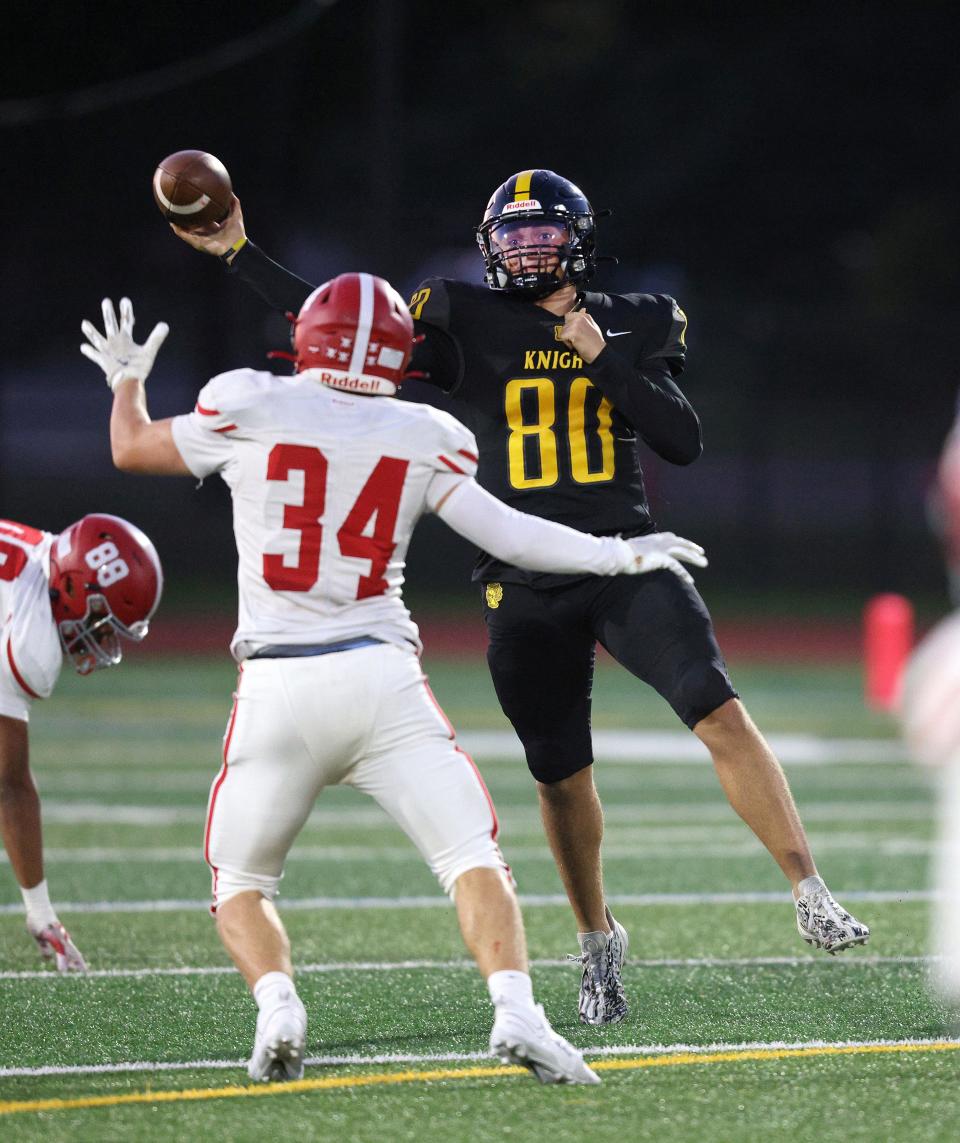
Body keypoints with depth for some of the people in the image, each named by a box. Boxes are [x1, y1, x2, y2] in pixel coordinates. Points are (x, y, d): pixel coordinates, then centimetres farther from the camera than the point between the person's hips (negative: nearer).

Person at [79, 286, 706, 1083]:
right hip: (382, 679, 0)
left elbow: (132, 448, 17)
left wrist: (127, 379, 37)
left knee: (241, 883, 15)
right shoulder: (421, 437, 5)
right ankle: (516, 1010, -22)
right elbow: (506, 534, 3)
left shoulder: (247, 410, 2)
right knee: (473, 859, 2)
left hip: (277, 687, 0)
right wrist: (618, 556, 13)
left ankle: (277, 1007, -12)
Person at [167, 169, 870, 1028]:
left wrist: (605, 362, -12)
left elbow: (685, 442, -2)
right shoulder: (466, 326, 4)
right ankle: (598, 941, 29)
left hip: (627, 567, -1)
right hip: (527, 590, 1)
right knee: (562, 776, 8)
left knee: (721, 714, -19)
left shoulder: (633, 326, 5)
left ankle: (810, 897, -17)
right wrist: (239, 255, 2)